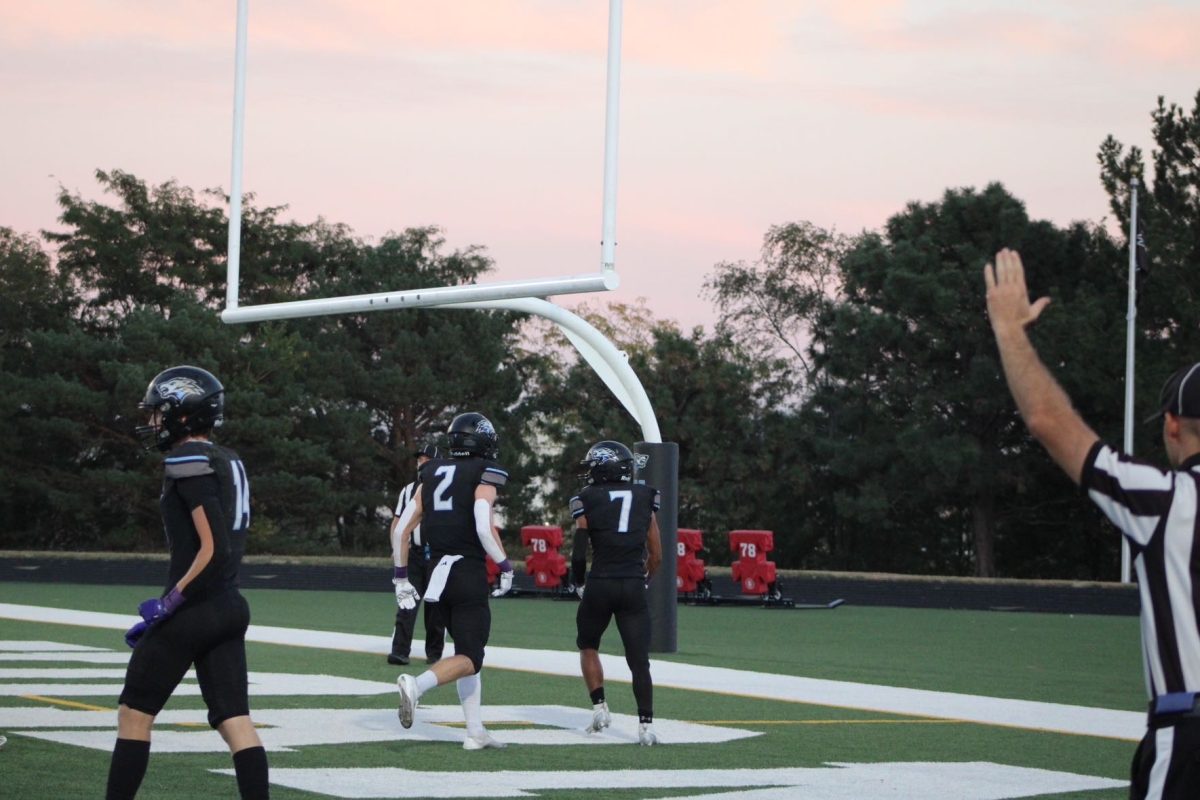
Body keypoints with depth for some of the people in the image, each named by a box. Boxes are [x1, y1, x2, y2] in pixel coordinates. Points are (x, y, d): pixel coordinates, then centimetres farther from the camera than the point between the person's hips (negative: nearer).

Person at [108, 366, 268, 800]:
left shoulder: (189, 461, -13)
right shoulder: (229, 463, 14)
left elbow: (214, 548, -21)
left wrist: (170, 601, -15)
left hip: (193, 612, -8)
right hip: (230, 606, 8)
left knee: (134, 713, 6)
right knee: (234, 718, 3)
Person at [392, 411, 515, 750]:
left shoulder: (432, 474, 13)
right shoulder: (485, 475, -5)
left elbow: (402, 529, 11)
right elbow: (484, 528, -19)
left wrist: (401, 577, 18)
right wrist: (506, 567, -7)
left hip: (436, 572, 7)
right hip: (469, 574, -7)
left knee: (467, 649, 17)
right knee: (470, 658, -4)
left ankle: (475, 731, 15)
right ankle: (417, 684, -31)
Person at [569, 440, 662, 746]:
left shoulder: (588, 502, 0)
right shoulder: (644, 500, 8)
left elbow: (579, 553, -2)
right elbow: (656, 556, 9)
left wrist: (579, 586, 14)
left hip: (600, 584, -1)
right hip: (634, 588, 1)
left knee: (588, 645, 22)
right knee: (639, 660, 4)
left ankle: (599, 706, 11)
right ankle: (646, 724, -4)